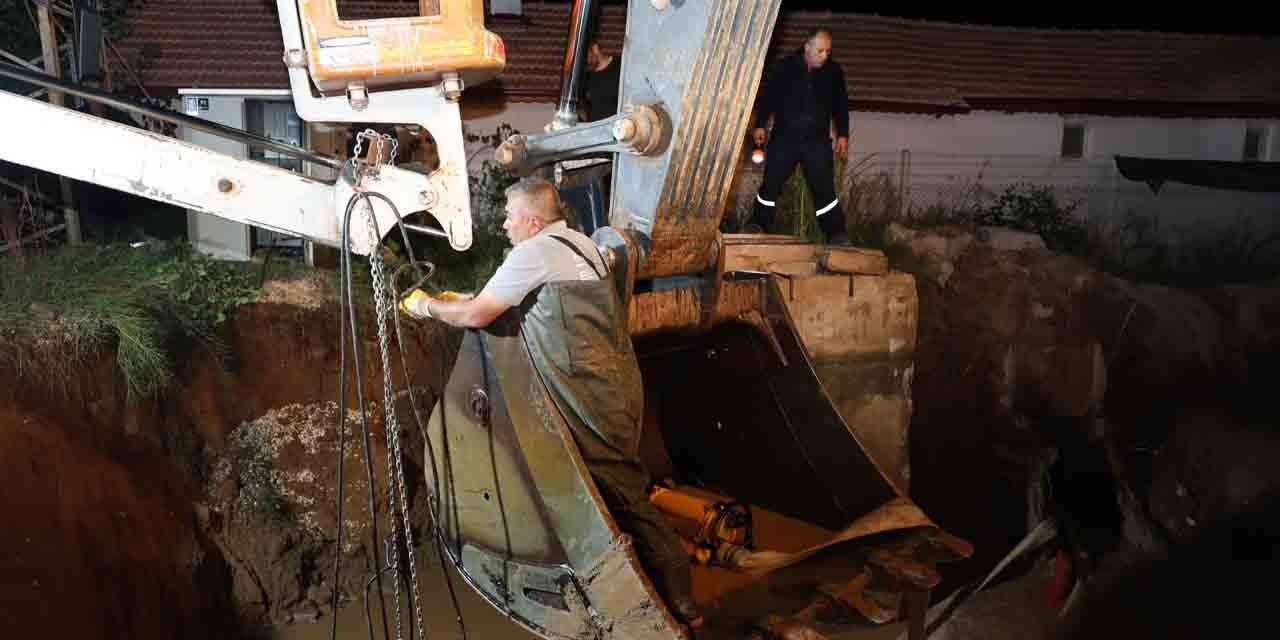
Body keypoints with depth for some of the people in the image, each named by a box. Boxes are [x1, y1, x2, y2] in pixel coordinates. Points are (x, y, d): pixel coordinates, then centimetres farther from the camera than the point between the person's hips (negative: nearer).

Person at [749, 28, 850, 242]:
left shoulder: (834, 72, 3)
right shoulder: (786, 67, -2)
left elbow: (841, 106, 11)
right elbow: (769, 96, 5)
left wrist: (842, 134, 7)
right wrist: (760, 125, 2)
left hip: (817, 141, 0)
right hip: (785, 138, 0)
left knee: (825, 190, -3)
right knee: (770, 184, 3)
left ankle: (837, 235, 3)